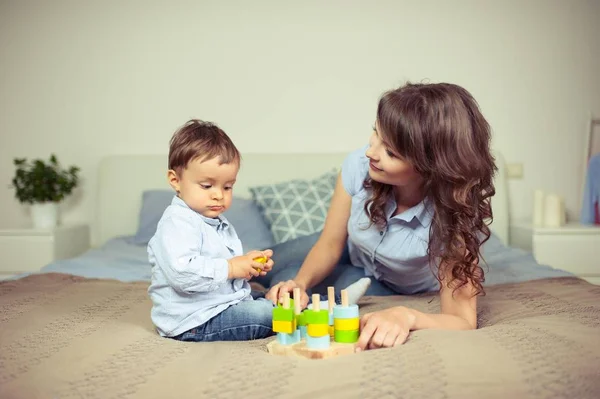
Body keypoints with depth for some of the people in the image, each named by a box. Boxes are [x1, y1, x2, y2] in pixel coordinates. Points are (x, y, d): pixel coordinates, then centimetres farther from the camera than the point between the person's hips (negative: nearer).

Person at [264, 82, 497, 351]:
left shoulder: (456, 212, -39)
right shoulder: (359, 165, -31)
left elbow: (463, 321, -38)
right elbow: (330, 244, -16)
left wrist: (406, 316, -58)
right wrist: (301, 282, -35)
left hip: (407, 293, -3)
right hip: (355, 256, 3)